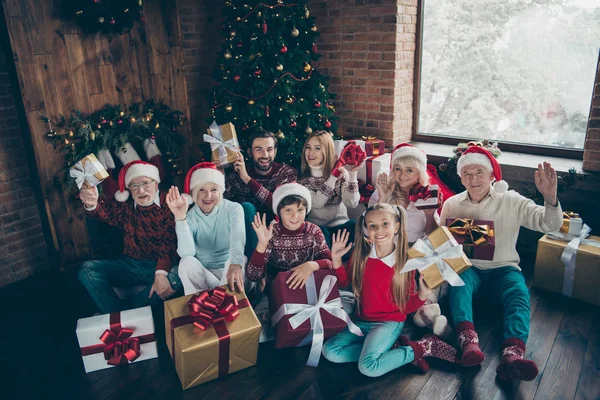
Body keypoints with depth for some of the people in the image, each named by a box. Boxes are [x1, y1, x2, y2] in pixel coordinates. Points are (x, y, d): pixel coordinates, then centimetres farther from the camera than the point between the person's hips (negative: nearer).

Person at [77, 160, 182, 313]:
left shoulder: (168, 203, -7)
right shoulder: (125, 207, 9)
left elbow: (170, 242, -18)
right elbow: (103, 211, -11)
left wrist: (161, 273, -33)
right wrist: (91, 204, -36)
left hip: (164, 265, -4)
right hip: (131, 265, 5)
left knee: (174, 279, -36)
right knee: (87, 269, -9)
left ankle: (120, 314, -14)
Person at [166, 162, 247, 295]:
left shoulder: (233, 209, -8)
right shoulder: (189, 217, -5)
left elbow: (238, 237, -31)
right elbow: (186, 253, -22)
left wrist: (235, 264, -53)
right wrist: (180, 218, -35)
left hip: (230, 269, -1)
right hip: (203, 273, 1)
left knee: (234, 261, -32)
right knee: (187, 262, -27)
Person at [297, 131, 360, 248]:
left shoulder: (341, 172, 2)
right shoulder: (301, 177, 0)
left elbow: (351, 203, -12)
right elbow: (316, 203, -16)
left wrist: (353, 173, -20)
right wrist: (334, 176, -19)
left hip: (340, 225, 1)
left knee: (354, 226, -30)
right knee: (321, 233, -34)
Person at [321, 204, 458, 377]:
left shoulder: (405, 261, -10)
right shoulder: (360, 254, -4)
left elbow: (406, 306, -4)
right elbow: (343, 283, 8)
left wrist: (422, 295, -24)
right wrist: (336, 259, -7)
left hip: (390, 322, -4)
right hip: (361, 321, 5)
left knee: (368, 367, -27)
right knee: (330, 351, -16)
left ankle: (421, 348, -6)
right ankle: (387, 349, -6)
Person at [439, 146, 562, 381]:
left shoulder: (511, 201, 0)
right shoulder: (452, 204, 6)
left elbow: (550, 224, -10)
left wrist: (550, 198, -30)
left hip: (503, 269, 0)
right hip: (467, 267, 1)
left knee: (519, 293, -32)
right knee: (458, 280, -34)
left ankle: (513, 355, -53)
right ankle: (469, 342, -54)